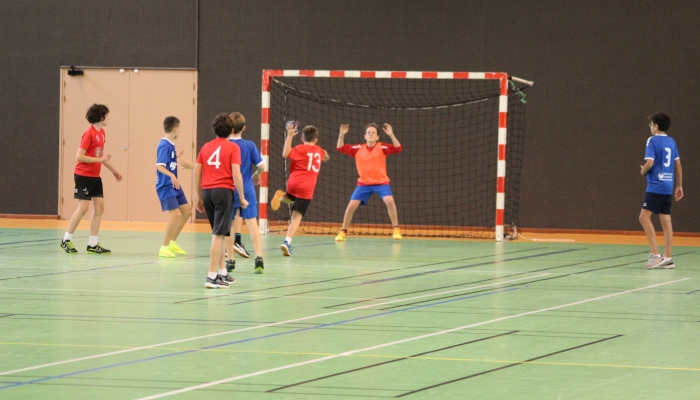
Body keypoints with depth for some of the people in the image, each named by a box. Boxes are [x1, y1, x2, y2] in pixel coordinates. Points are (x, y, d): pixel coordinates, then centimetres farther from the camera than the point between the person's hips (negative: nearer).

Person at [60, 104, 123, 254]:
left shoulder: (101, 133, 9)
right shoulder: (89, 134, -17)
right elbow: (79, 156, -20)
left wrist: (113, 170, 21)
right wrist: (99, 160, -22)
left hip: (95, 176, 8)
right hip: (83, 175, -8)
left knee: (99, 207, 3)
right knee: (83, 207, -9)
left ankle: (93, 244, 7)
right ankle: (66, 240, 4)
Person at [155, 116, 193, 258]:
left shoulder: (170, 145, 8)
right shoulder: (164, 145, -18)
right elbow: (159, 166, -26)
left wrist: (176, 157, 36)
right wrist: (171, 175, -39)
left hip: (174, 185, 10)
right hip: (165, 186, -10)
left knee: (187, 210, 15)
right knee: (175, 214, -17)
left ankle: (172, 242, 25)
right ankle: (164, 247, -8)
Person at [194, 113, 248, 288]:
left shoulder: (206, 147, 12)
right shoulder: (233, 148, -2)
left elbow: (196, 172, 11)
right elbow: (236, 174, -10)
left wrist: (199, 197, 18)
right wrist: (242, 198, -3)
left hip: (207, 191, 5)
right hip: (224, 191, -5)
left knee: (219, 234, 18)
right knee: (218, 234, -7)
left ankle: (222, 273, 23)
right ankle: (212, 277, -11)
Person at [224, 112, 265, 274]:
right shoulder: (249, 145, -4)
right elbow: (261, 165, -4)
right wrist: (257, 175, 16)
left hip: (229, 191, 0)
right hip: (247, 190, 0)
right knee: (252, 222, -1)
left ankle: (230, 260, 14)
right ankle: (259, 258, -12)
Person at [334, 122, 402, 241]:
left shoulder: (381, 147, -7)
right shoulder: (358, 149, 0)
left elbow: (398, 148, -19)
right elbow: (340, 148, 0)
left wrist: (391, 135, -31)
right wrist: (342, 135, -16)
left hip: (381, 182, -2)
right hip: (364, 183, 2)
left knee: (389, 201, -27)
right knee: (351, 206, -8)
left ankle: (396, 229, -13)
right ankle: (343, 232, 9)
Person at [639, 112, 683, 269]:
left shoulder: (653, 140, -8)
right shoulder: (671, 142, 13)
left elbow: (649, 163, -18)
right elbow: (678, 165, 15)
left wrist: (643, 171, 3)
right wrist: (679, 186, 20)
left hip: (655, 186, -7)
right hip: (668, 187, 7)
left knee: (644, 217, -6)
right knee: (666, 221, 7)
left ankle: (656, 254, -15)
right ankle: (667, 258, 5)